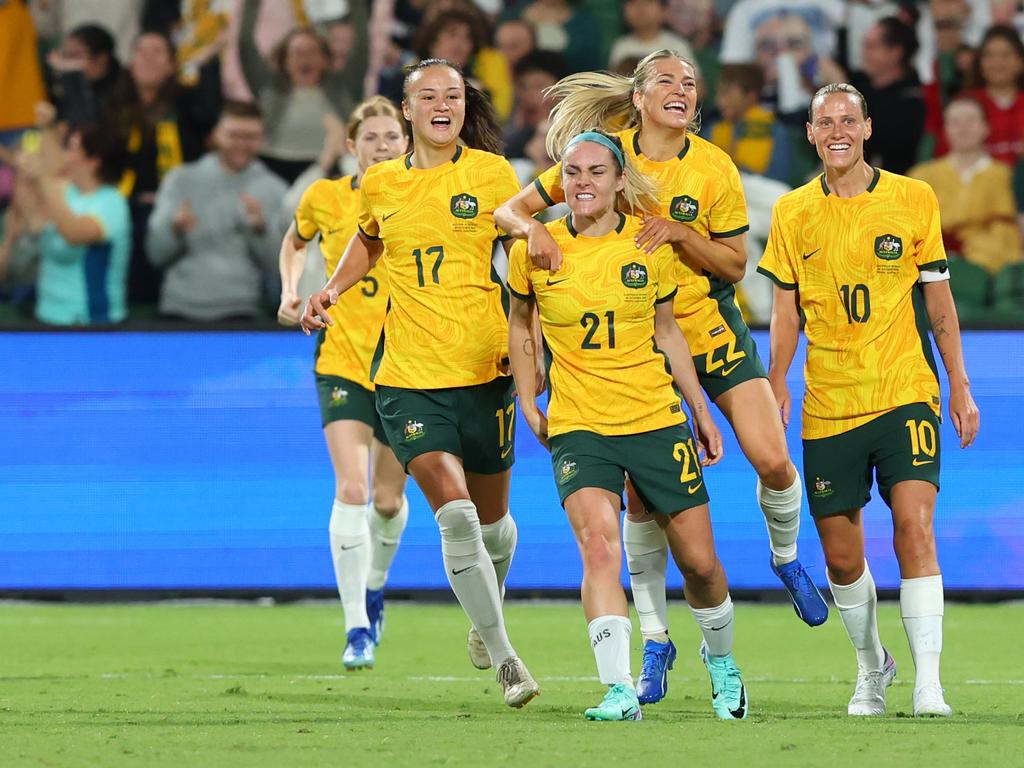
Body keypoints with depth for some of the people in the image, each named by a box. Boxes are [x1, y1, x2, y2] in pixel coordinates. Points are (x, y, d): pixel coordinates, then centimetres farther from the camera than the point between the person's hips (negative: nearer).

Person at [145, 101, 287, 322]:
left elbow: (279, 265, 2)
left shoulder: (275, 190, 9)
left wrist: (261, 230, -15)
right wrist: (175, 229, -14)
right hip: (180, 311, 1)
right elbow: (156, 254, 6)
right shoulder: (181, 180, 12)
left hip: (241, 312, -1)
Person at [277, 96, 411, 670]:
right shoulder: (325, 198, -1)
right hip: (343, 359, -1)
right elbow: (296, 242, 21)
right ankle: (357, 630, -15)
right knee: (351, 490, -16)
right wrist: (291, 291, 5)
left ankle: (375, 589, 41)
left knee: (388, 499, 9)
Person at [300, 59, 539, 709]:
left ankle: (489, 614, 46)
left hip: (484, 369, 0)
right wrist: (331, 291, 13)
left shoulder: (490, 173, -1)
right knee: (455, 515, -18)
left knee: (491, 519, 14)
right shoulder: (379, 184, 5)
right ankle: (504, 659, -14)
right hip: (410, 379, 0)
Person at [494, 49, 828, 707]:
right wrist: (534, 229, -26)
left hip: (709, 325, 0)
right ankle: (655, 641, 9)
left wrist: (678, 231, -19)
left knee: (772, 458, -13)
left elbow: (734, 263, -2)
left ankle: (787, 557, 20)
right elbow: (510, 210, -3)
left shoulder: (714, 168, -5)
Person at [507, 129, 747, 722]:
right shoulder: (536, 248, -2)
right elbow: (520, 321, 15)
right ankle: (620, 690, -27)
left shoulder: (651, 244, 0)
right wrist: (528, 402, 8)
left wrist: (701, 410, 15)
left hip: (657, 418, 1)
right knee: (598, 544, -24)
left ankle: (721, 660, 34)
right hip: (576, 424, -1)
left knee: (699, 562, 5)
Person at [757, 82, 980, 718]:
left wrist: (960, 386, 6)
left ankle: (928, 685, -18)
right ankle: (872, 665, 30)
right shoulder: (793, 213, 5)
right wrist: (777, 387, -2)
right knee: (842, 557, 5)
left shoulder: (914, 200, 2)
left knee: (915, 527, -18)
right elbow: (788, 310, 9)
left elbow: (938, 299, 8)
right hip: (828, 405, 2)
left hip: (905, 395, -2)